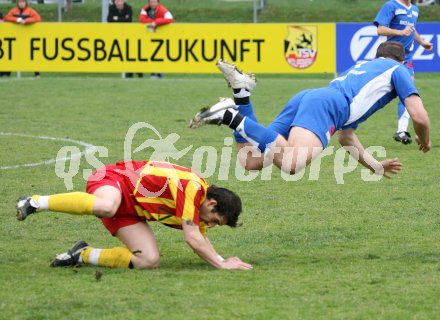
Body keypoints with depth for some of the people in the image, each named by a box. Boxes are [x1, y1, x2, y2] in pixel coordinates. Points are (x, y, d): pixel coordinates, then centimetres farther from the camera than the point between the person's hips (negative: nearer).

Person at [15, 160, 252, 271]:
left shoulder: (201, 200, 4)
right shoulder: (192, 188, -25)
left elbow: (200, 239, 19)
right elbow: (192, 239, -26)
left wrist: (222, 260, 6)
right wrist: (221, 265, -20)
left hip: (129, 210, 9)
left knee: (149, 261, -8)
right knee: (105, 207, -46)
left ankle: (83, 255, 5)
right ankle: (37, 202, -28)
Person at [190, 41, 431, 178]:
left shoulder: (361, 67, 43)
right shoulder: (397, 69, 23)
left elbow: (345, 136, 46)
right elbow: (419, 117, 11)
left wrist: (375, 166, 51)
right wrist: (425, 141, 34)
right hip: (326, 105, -8)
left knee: (249, 161, -2)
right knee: (292, 164, -31)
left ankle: (241, 94, -11)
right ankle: (232, 117, -34)